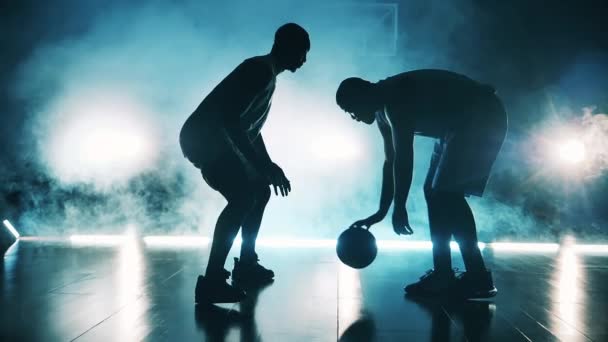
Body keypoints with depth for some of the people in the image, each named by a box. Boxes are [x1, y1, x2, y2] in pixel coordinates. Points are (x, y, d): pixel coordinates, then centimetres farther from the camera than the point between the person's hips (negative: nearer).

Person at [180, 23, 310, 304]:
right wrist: (262, 165, -24)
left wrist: (267, 166, 19)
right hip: (204, 137, -11)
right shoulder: (260, 70, -15)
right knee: (243, 198, -22)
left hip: (216, 139, 11)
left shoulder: (267, 75, 18)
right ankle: (211, 281, -22)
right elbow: (230, 118, -26)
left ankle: (246, 264, 25)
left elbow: (252, 127, 24)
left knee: (260, 192, 16)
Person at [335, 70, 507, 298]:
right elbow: (391, 162, 15)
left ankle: (478, 277, -15)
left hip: (482, 117, -11)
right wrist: (381, 212, 15)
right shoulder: (383, 111, 10)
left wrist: (399, 207, -24)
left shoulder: (395, 96, -21)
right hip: (460, 126, 11)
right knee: (434, 191, 7)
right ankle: (443, 274, 8)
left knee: (447, 192, -17)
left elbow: (404, 157, -26)